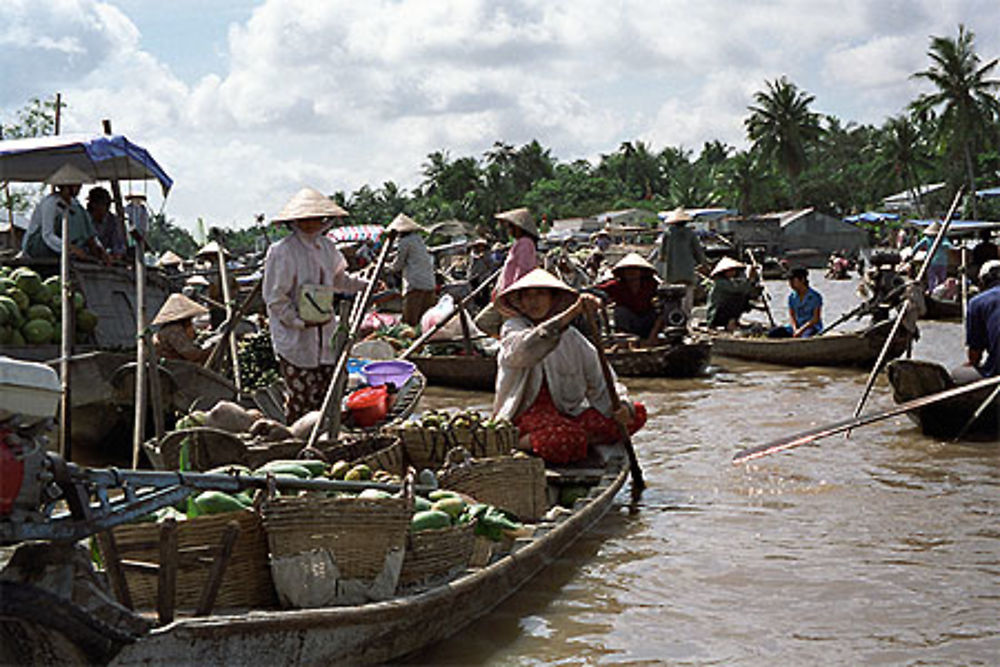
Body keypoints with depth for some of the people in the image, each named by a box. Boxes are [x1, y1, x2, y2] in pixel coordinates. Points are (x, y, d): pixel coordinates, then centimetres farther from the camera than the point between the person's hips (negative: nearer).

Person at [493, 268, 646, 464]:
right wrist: (573, 312, -36)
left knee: (637, 414, -10)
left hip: (567, 413, 5)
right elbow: (527, 349, -26)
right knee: (567, 441, -37)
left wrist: (620, 404, -15)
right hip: (526, 413, -5)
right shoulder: (513, 329, -1)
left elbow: (598, 382, 8)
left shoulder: (571, 337, 11)